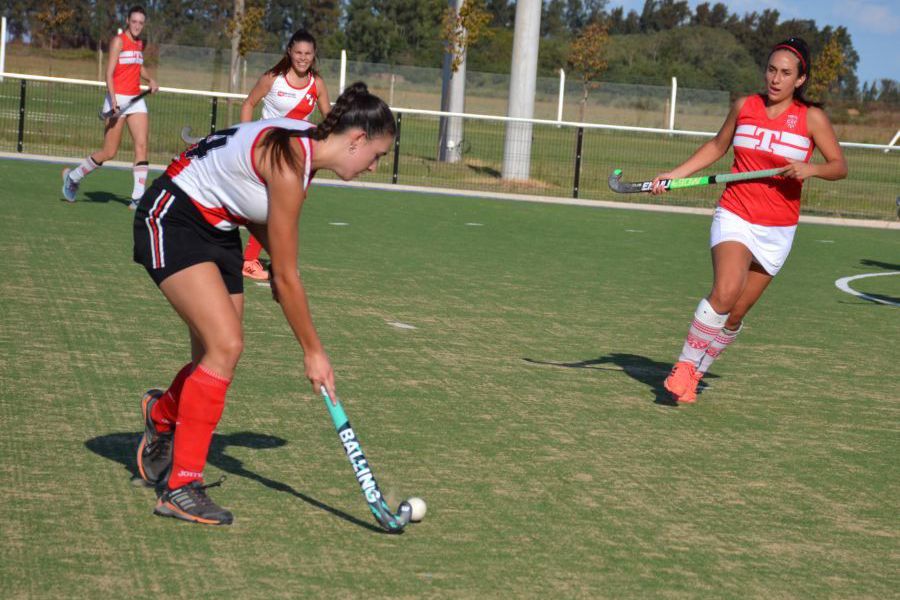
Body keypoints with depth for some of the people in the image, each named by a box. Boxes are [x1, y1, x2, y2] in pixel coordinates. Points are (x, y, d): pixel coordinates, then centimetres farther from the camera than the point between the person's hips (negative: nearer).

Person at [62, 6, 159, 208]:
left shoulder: (140, 43, 13)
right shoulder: (118, 41, -8)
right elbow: (109, 72, -15)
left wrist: (150, 80, 15)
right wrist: (113, 99, -26)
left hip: (136, 99, 7)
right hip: (118, 100, -7)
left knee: (142, 145, -9)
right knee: (109, 152, -2)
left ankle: (138, 197, -11)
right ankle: (72, 176, 20)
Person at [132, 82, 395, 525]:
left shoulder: (308, 146, -2)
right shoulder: (289, 162, -29)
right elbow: (286, 278, -23)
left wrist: (275, 257, -1)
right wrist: (313, 352, -14)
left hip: (218, 229, 9)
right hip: (172, 218, -9)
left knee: (216, 357, 8)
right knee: (225, 345, -20)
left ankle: (162, 416, 41)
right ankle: (181, 487, -13)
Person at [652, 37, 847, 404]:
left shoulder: (812, 118, -2)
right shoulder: (745, 106, 4)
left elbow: (839, 166, 1)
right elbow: (717, 146, 19)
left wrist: (811, 169, -21)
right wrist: (675, 174, 10)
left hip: (777, 232, 1)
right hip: (735, 217, 0)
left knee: (736, 314, 4)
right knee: (725, 292, -25)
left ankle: (693, 375, 22)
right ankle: (684, 366, -13)